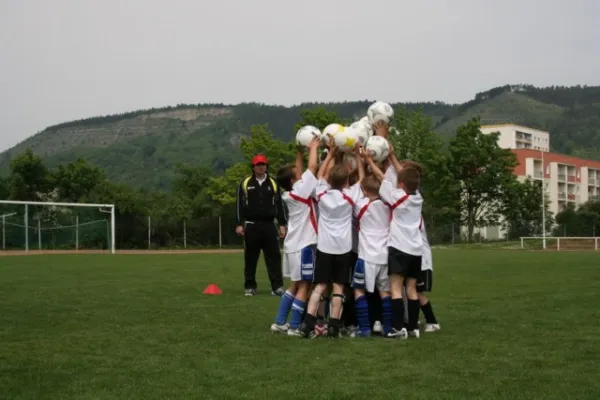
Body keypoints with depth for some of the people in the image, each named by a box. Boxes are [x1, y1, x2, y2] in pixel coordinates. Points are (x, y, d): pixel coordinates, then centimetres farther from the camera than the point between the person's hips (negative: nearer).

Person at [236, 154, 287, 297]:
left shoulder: (273, 183, 9)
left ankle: (277, 287, -3)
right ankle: (249, 287, 13)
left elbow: (279, 205, 10)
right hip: (251, 225, -1)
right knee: (250, 257, 5)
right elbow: (240, 204, 1)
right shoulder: (245, 183, 3)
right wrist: (239, 224, -6)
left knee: (274, 256, -3)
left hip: (269, 225, 1)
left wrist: (282, 224, 4)